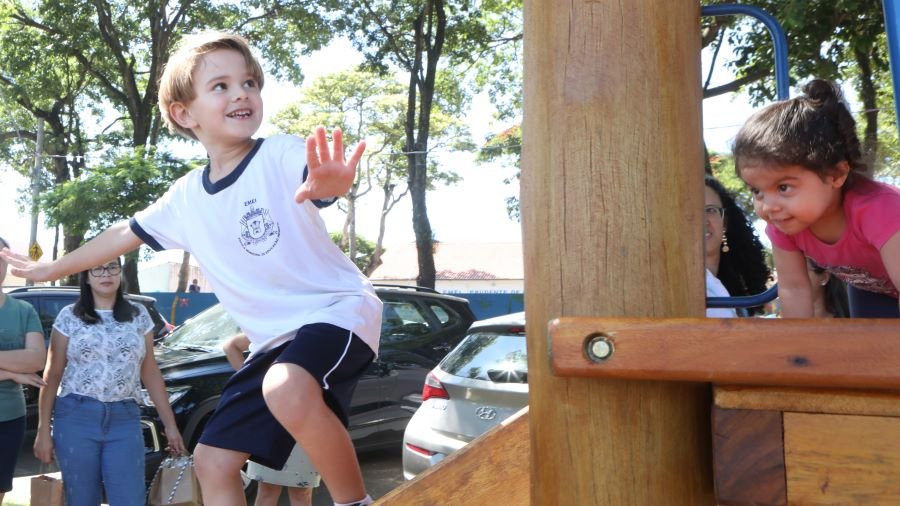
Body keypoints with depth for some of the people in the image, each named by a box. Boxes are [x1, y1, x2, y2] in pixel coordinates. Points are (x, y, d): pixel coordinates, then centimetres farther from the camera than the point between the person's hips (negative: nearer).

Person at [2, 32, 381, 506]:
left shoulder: (281, 155, -13)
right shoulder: (186, 197, 6)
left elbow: (318, 173, -36)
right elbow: (125, 232, 23)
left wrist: (333, 180, -61)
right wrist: (51, 268, 35)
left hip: (337, 308, -7)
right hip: (275, 338, 7)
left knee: (287, 390, -38)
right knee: (212, 461, 9)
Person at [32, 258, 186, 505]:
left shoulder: (138, 315, 8)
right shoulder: (69, 316, 3)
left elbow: (150, 372, 10)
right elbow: (52, 375, 4)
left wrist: (170, 424, 7)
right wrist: (43, 429, -2)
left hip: (125, 419, 1)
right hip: (75, 417, -1)